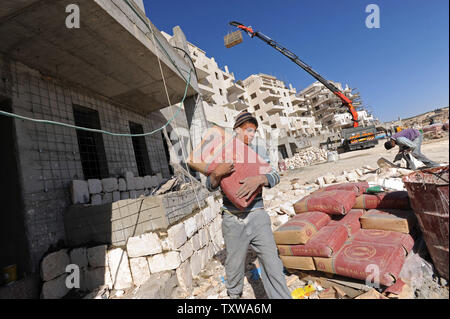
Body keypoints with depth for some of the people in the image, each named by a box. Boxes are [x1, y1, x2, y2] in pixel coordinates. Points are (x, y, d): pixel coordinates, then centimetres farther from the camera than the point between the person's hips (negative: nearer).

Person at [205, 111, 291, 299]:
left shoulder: (259, 150, 6)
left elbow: (275, 176, -3)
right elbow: (210, 186, -2)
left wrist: (259, 179, -25)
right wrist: (218, 173, -25)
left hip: (258, 216, 1)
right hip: (233, 220, 0)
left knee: (272, 264, 0)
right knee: (234, 265, 15)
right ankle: (234, 294, 44)